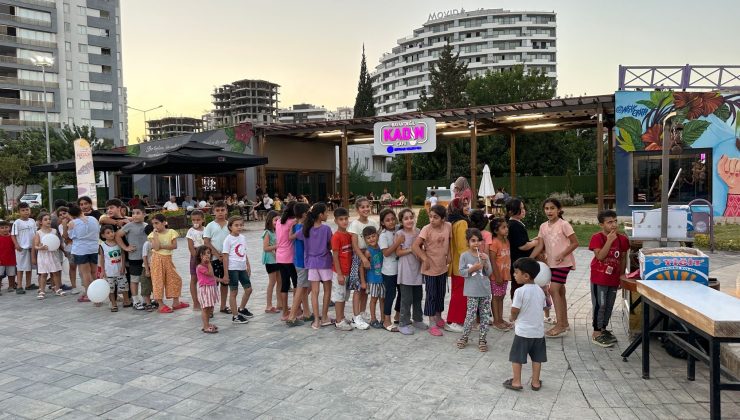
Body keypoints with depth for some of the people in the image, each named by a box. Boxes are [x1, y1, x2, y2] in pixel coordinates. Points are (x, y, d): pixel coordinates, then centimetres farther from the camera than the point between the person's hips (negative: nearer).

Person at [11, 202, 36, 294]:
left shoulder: (32, 221, 7)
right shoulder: (17, 222, -8)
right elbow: (13, 235, -9)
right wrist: (16, 245, -20)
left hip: (31, 247, 5)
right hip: (21, 248, -5)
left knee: (30, 266, 13)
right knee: (20, 267, -1)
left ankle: (28, 284, 23)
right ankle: (19, 287, 2)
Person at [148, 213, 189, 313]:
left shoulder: (171, 232, -1)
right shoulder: (153, 234, -3)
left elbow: (174, 246, -11)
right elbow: (156, 247, -18)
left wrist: (161, 246, -17)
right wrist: (156, 234, -15)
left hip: (168, 259, 2)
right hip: (157, 259, -2)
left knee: (175, 279, 6)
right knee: (158, 280, 0)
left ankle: (176, 302, 19)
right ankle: (161, 305, 7)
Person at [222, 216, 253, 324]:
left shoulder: (243, 238, 8)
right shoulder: (228, 239, -10)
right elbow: (225, 257, -11)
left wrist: (248, 266, 15)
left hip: (242, 268, 7)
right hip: (233, 269, -7)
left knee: (248, 289, 10)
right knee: (234, 292, 2)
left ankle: (241, 309, 31)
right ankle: (235, 316, 12)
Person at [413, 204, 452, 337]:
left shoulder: (448, 226, -6)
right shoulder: (426, 229, -20)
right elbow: (415, 246, -24)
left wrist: (448, 255, 6)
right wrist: (425, 259, -23)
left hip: (442, 267, 5)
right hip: (430, 268, -5)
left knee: (441, 294, 18)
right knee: (431, 295, 3)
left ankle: (439, 318, 37)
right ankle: (432, 324, 13)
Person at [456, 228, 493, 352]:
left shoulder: (485, 256, 5)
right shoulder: (465, 256, -4)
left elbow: (489, 273, 3)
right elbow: (461, 272, -7)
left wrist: (485, 262, -12)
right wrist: (473, 268, -18)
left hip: (485, 290, 4)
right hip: (472, 291, -4)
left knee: (485, 316, 6)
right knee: (471, 316, -4)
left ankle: (482, 339, 17)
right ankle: (464, 337, 15)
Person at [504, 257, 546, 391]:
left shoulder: (520, 291, -17)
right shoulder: (540, 291, 3)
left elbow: (514, 311, -17)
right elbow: (542, 307, 10)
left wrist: (512, 318, 7)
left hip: (523, 331, -6)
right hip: (538, 330, 6)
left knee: (517, 356, 7)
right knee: (537, 357, 14)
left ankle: (516, 382, 11)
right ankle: (535, 382, 21)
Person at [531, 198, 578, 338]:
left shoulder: (564, 225, -11)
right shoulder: (543, 226, 7)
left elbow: (575, 243, -9)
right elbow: (540, 246, 6)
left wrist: (562, 255, -20)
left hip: (563, 263, -7)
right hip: (551, 263, 7)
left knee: (554, 289, -15)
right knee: (560, 292, 13)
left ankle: (560, 325, -9)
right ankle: (564, 323, 24)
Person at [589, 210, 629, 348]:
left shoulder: (622, 239, 0)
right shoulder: (597, 237, -14)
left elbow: (623, 258, 10)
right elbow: (600, 256, -24)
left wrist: (622, 274, 8)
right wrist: (609, 240, -27)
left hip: (614, 278, 5)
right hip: (599, 278, -5)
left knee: (609, 305, 15)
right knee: (599, 305, -1)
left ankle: (603, 329, 30)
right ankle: (596, 333, 8)